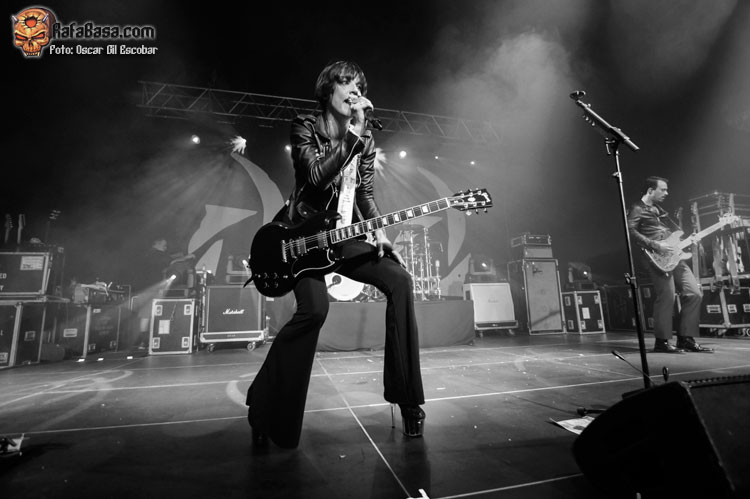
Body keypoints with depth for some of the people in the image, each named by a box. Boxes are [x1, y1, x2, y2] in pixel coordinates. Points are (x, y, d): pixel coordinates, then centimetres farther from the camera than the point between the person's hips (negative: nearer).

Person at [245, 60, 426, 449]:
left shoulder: (364, 139, 12)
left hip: (345, 234, 5)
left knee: (399, 279, -16)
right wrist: (354, 134, -22)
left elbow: (364, 194, 12)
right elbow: (317, 176, -21)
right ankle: (265, 407, -2)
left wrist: (378, 230, -4)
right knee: (314, 308, -28)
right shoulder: (305, 128, -2)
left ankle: (407, 397, -3)